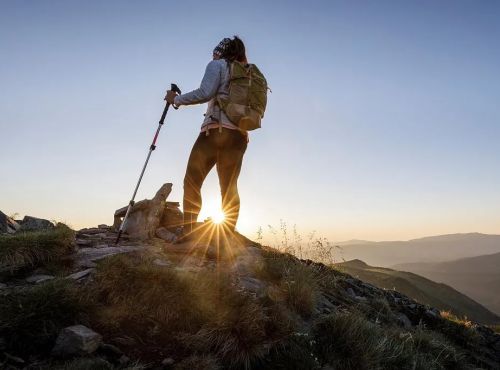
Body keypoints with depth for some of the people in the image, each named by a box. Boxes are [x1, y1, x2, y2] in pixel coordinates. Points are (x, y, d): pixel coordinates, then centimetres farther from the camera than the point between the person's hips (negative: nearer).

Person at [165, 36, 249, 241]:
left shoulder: (217, 65, 8)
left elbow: (205, 93, -9)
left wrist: (177, 99, 1)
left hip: (216, 129, -6)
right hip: (240, 135, 6)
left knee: (192, 180, -3)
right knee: (230, 188, 3)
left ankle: (188, 232, -11)